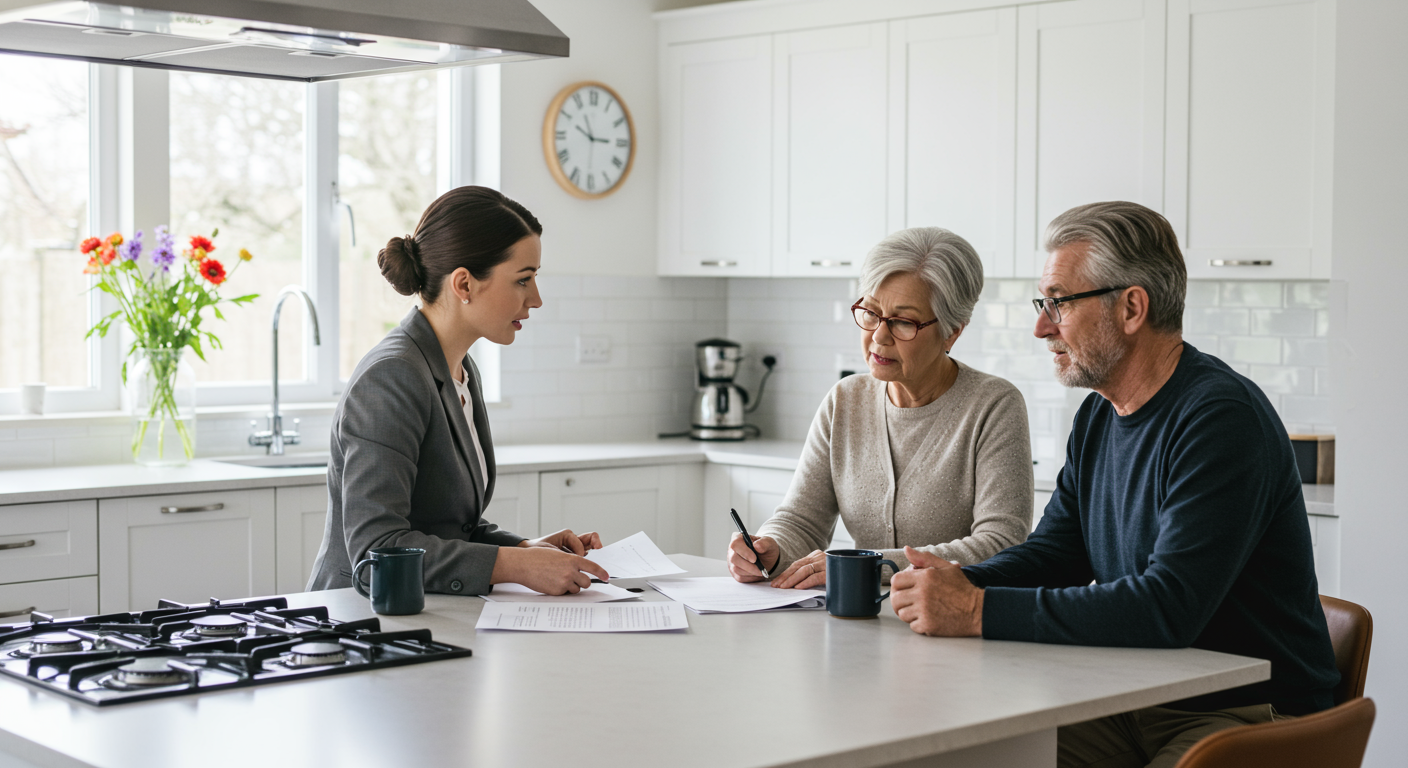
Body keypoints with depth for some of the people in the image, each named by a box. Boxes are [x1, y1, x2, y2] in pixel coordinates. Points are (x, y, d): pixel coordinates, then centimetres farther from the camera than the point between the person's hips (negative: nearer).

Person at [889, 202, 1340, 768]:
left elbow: (1168, 608, -28)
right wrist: (956, 585, -9)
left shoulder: (1222, 419, -20)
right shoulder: (1097, 417, 10)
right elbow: (1052, 551, 13)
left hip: (1251, 717, -7)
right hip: (1134, 709, 8)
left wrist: (980, 610, -27)